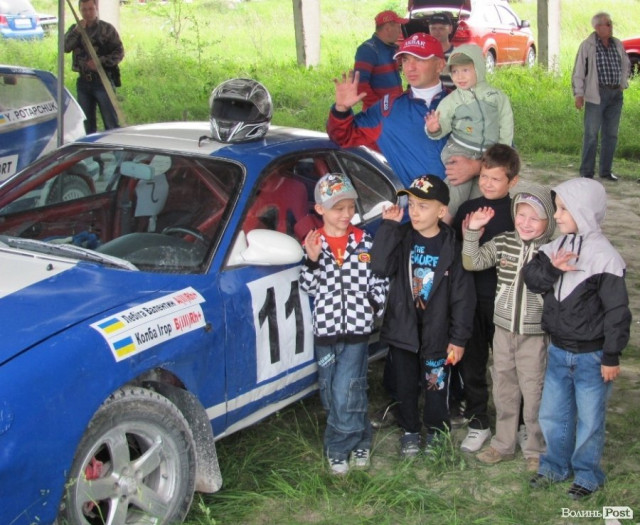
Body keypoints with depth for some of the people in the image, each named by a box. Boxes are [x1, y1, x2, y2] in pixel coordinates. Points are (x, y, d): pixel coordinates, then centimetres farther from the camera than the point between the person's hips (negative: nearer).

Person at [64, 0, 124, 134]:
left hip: (103, 80, -4)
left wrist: (100, 61, -16)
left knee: (111, 122, -5)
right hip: (83, 81, 4)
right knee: (87, 122, 11)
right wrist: (77, 31, -15)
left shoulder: (107, 29, 0)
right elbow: (65, 47, -5)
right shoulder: (75, 29, 11)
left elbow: (119, 53, -4)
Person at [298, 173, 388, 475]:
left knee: (345, 391, -9)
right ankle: (359, 440, 24)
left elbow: (378, 279, 8)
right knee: (331, 393, 8)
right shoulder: (313, 243, 0)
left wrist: (376, 304, -5)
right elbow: (307, 286, -1)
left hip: (356, 327, -2)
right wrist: (312, 260, -17)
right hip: (325, 328, 2)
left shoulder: (364, 242, 1)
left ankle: (339, 448, 9)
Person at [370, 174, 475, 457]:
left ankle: (436, 432, 33)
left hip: (437, 333, -2)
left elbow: (462, 295, -7)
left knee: (436, 387, 12)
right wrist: (389, 226, -23)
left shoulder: (452, 246, -9)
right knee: (405, 386, 15)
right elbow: (380, 267, -21)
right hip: (402, 329, 2)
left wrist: (458, 338, -8)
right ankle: (410, 431, 35)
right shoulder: (401, 237, -4)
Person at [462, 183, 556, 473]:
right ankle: (503, 444, 33)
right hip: (503, 330, 4)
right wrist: (473, 232, -14)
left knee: (534, 393, 5)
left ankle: (536, 451, 23)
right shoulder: (503, 243, -1)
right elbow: (472, 263, -5)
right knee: (504, 390, 17)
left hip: (536, 335, -4)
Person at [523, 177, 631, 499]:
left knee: (590, 419, 9)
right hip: (558, 351, 6)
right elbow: (530, 277, -4)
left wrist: (611, 356, -12)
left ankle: (587, 475, 27)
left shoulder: (604, 258, -18)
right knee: (552, 414, 17)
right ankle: (555, 466, 36)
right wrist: (551, 268, -25)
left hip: (591, 355, -6)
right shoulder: (555, 247, 1)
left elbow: (616, 311, -14)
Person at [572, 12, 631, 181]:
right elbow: (578, 71, -7)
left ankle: (606, 171, 19)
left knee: (611, 134, 9)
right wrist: (578, 94, -12)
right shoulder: (587, 45, -6)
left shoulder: (617, 45, 9)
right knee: (591, 134, -4)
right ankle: (586, 172, 3)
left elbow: (626, 65, 25)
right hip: (596, 95, -5)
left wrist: (623, 83, 14)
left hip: (616, 95, 5)